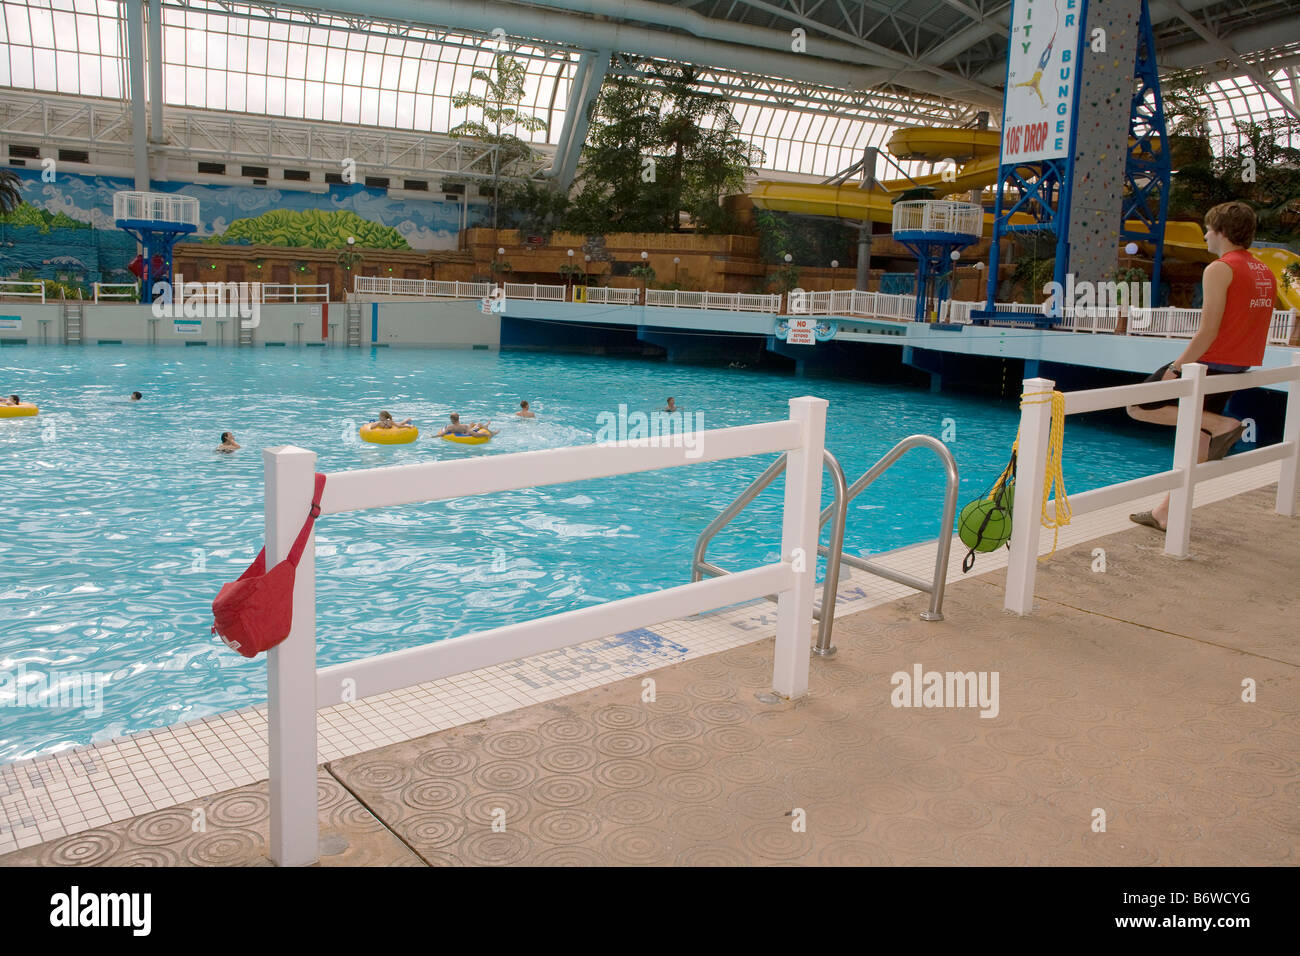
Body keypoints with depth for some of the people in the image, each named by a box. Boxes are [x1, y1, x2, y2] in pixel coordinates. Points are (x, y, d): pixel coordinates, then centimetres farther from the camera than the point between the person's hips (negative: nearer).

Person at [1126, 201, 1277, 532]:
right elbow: (1250, 327, 17)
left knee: (1138, 408, -1)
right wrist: (1238, 367, 23)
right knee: (1196, 441, 12)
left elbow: (1208, 333, -20)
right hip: (1236, 369, 9)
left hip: (1209, 364, -9)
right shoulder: (1265, 273, 13)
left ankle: (1221, 425, -9)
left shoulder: (1220, 270, -14)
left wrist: (1175, 368, -16)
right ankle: (1166, 513, 15)